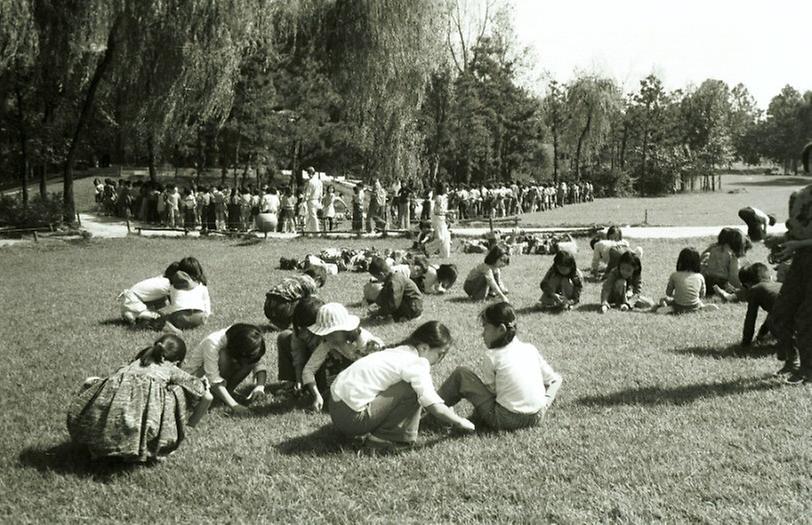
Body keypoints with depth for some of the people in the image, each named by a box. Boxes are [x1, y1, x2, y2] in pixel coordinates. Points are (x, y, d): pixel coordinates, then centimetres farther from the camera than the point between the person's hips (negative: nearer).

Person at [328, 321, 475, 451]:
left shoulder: (399, 351, 13)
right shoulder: (415, 364, -14)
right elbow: (435, 407, -17)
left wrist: (445, 411, 22)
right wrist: (460, 422, -1)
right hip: (352, 418, -9)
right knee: (413, 390, -11)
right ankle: (381, 438, -5)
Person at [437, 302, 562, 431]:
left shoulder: (491, 356, -8)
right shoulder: (530, 349, 4)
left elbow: (490, 390, -4)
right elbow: (553, 379, 10)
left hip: (505, 420, -4)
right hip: (536, 418, 4)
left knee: (460, 374, 5)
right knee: (556, 379, 34)